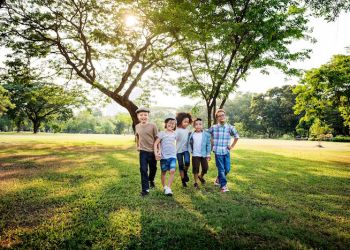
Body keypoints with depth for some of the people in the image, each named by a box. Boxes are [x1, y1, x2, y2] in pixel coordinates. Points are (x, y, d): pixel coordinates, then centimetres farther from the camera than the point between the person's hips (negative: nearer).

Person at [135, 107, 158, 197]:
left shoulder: (153, 125, -11)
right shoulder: (137, 127, 1)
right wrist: (137, 146, 17)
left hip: (152, 151, -1)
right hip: (143, 152, 1)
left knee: (153, 168, 16)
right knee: (143, 170, -4)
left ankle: (151, 180, 45)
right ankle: (145, 189, 3)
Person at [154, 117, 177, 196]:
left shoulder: (174, 134, 6)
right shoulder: (162, 133, -6)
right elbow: (156, 143, -8)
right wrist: (156, 153, -19)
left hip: (173, 156, 2)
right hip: (164, 156, -2)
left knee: (172, 171, -13)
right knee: (164, 172, 10)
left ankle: (168, 188, -9)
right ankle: (164, 187, 27)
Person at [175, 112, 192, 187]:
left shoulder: (188, 130, 4)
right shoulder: (177, 130, -10)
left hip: (186, 149, 2)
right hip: (179, 150, -2)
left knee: (187, 162, -20)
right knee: (181, 166, 6)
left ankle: (185, 173, 12)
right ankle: (183, 180, 20)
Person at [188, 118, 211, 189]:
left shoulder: (206, 134, -6)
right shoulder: (191, 135, -2)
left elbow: (208, 145, -2)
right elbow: (189, 143, 9)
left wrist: (208, 154, -2)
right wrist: (190, 151, 2)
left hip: (204, 155, 0)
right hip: (195, 155, 0)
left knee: (205, 168, 8)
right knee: (195, 169, 4)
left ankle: (201, 177, 39)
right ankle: (196, 182, 20)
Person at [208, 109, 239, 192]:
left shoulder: (230, 127, 0)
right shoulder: (213, 128, -4)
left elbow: (237, 136, 14)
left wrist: (232, 146, 9)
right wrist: (211, 144, 6)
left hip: (226, 152, 3)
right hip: (218, 152, -3)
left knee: (227, 169, 8)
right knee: (221, 169, 0)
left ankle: (218, 180, 34)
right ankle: (223, 185, 12)